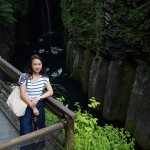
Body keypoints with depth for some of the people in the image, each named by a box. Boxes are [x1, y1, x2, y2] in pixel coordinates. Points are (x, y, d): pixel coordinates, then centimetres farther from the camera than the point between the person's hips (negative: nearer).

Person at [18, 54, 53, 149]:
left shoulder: (44, 77, -2)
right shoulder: (24, 77, -12)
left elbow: (51, 92, -5)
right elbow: (23, 95, -15)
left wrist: (38, 98, -18)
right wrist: (33, 107, -14)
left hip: (39, 106, 3)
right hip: (26, 106, -2)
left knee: (39, 129, 12)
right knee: (26, 132, 3)